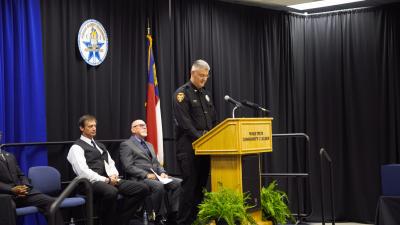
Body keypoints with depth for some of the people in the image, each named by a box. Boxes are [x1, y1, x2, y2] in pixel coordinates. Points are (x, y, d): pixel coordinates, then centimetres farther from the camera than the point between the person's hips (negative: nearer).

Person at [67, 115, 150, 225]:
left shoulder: (100, 145, 27)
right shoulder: (77, 147, 1)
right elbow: (83, 172, -12)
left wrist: (113, 175, -2)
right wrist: (106, 180, -17)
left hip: (110, 180, 8)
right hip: (92, 182, -8)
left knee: (143, 188, -13)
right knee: (111, 192, -43)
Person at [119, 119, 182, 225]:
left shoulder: (149, 145, 29)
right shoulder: (126, 145, 4)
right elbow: (128, 167, -8)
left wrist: (162, 172, 1)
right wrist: (146, 175, -18)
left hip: (156, 176, 7)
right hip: (139, 179, -7)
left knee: (179, 182, -17)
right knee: (159, 186, -36)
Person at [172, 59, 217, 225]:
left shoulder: (206, 94, 18)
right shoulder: (182, 93, -6)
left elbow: (214, 121, 17)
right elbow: (184, 122, -16)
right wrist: (200, 137, -21)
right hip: (189, 147, -7)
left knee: (201, 186, 8)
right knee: (190, 185, -7)